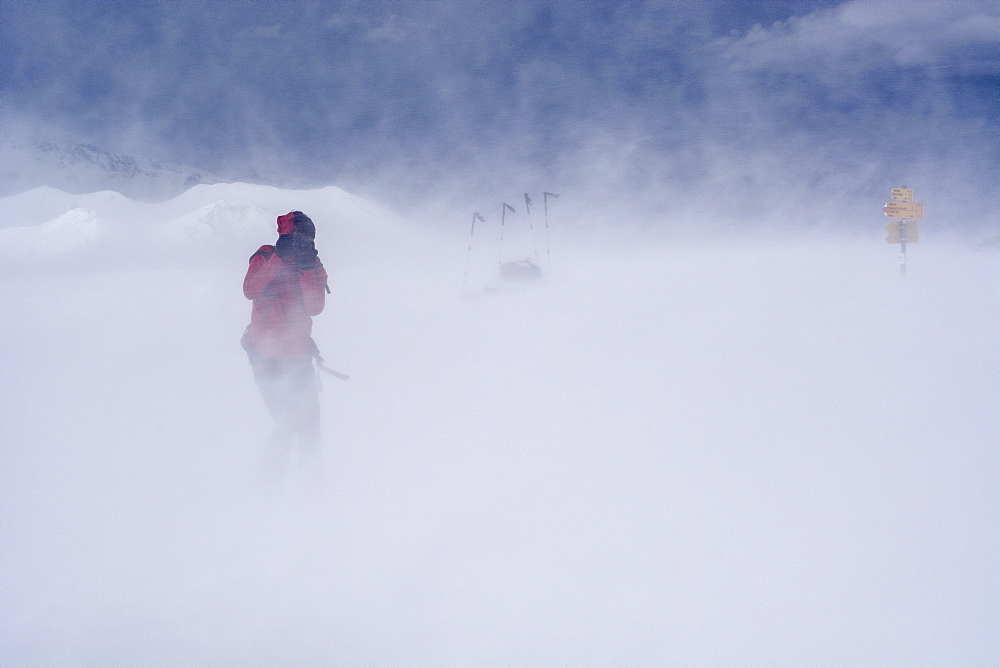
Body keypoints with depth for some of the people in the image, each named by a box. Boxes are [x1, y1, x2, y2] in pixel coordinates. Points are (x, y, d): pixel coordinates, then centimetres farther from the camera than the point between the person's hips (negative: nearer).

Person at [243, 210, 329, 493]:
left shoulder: (313, 266, 3)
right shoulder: (265, 258, -3)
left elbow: (315, 307, -9)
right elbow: (250, 290, -20)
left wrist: (307, 270, -18)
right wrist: (279, 258, -23)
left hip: (298, 356, 3)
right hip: (266, 356, -3)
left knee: (309, 422, 5)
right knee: (287, 422, -8)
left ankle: (314, 479, 21)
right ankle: (270, 480, 9)